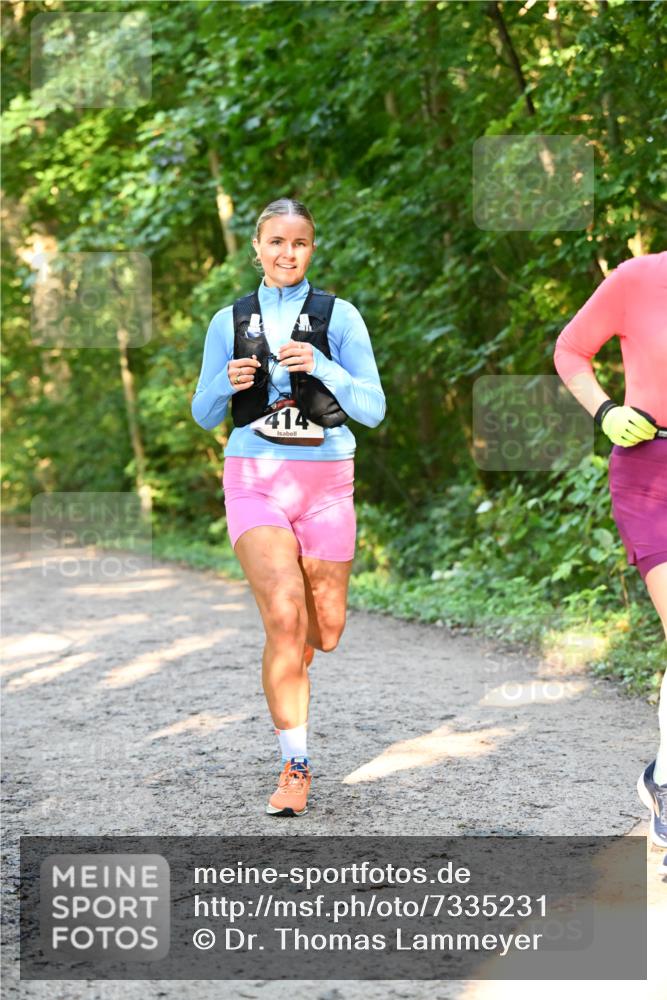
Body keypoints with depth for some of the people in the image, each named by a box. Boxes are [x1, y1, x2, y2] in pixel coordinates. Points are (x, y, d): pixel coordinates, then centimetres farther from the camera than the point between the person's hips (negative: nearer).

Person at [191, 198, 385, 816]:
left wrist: (322, 366, -21)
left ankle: (287, 666, 45)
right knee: (284, 619, -19)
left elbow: (372, 410, -5)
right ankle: (295, 767, -10)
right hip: (254, 480, 0)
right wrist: (227, 384, -11)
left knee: (324, 633, 7)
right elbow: (205, 415, 11)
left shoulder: (339, 317, 1)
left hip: (324, 482, 1)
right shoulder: (230, 321, 6)